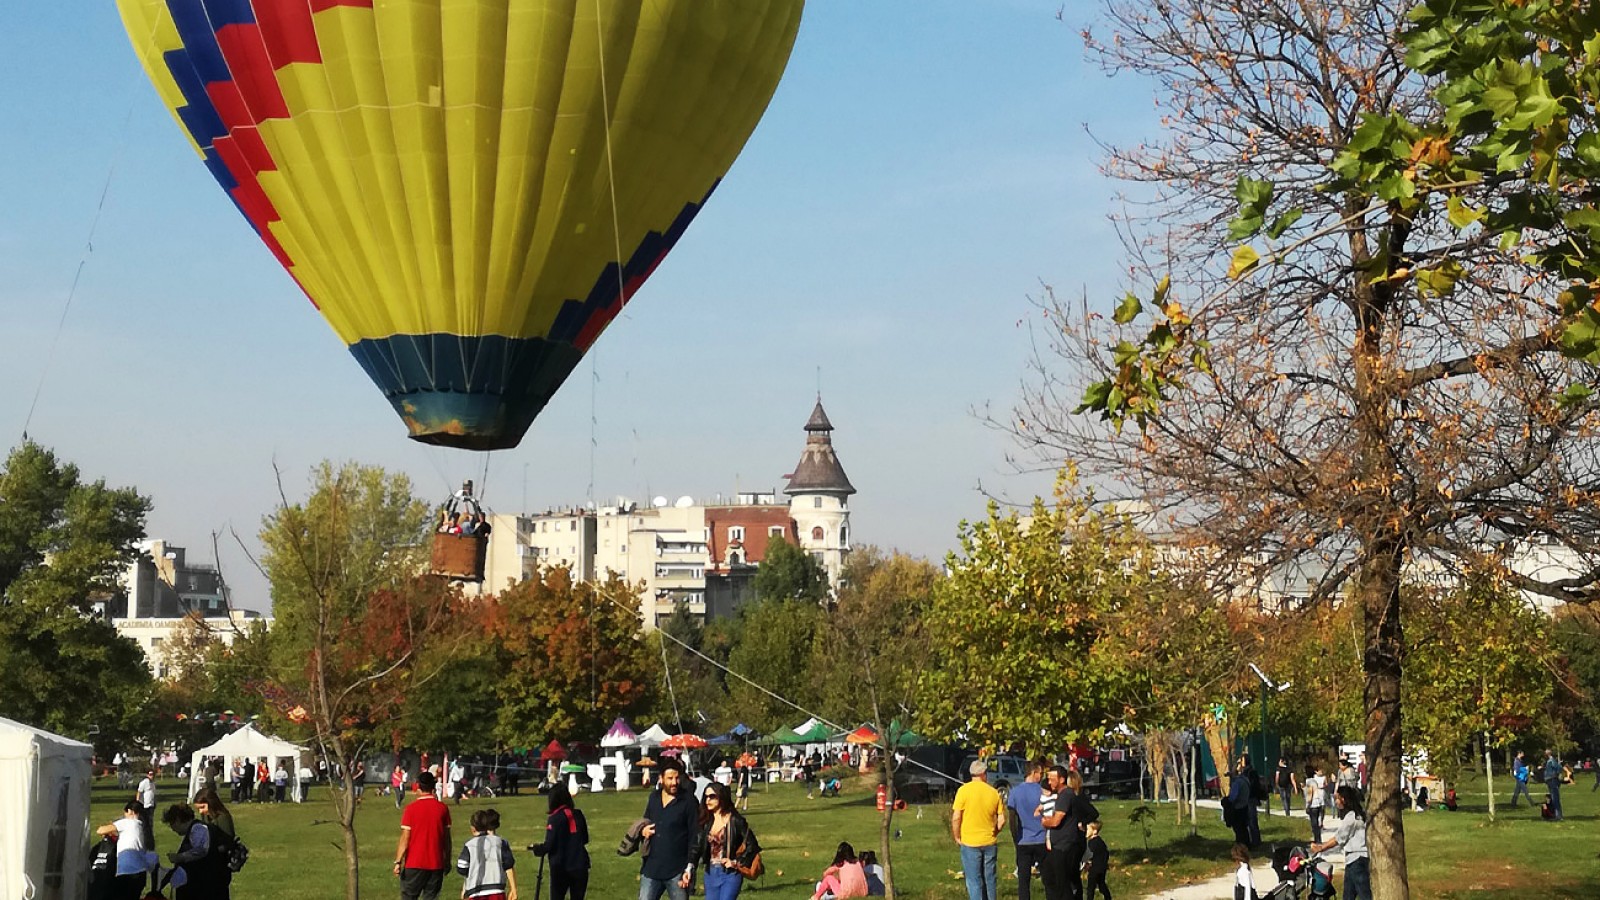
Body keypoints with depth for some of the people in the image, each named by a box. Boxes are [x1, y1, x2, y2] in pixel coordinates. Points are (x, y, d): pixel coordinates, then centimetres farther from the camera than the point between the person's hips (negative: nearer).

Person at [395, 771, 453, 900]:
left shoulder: (411, 808, -9)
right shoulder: (443, 808, 1)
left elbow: (405, 838, -10)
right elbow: (447, 838, 6)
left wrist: (398, 862, -5)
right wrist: (447, 860, 16)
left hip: (414, 864, -3)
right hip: (436, 864, 3)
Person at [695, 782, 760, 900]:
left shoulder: (735, 821, -9)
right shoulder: (706, 821, 7)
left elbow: (752, 846, -8)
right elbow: (698, 848, 6)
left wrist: (737, 862, -10)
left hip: (730, 874, -6)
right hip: (711, 873, 6)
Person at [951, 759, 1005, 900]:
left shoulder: (964, 790, -9)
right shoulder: (993, 792, 0)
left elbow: (956, 818, -12)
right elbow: (1002, 819, 1)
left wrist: (957, 837, 1)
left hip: (970, 842, -3)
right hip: (989, 842, 3)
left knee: (974, 882, 1)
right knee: (990, 880, 14)